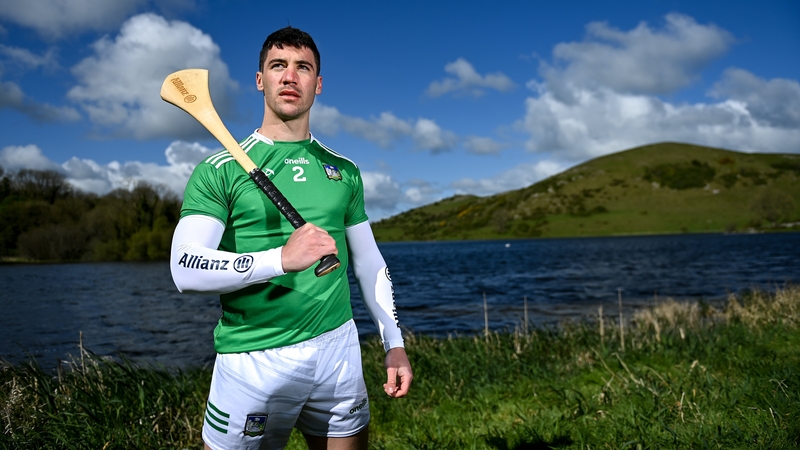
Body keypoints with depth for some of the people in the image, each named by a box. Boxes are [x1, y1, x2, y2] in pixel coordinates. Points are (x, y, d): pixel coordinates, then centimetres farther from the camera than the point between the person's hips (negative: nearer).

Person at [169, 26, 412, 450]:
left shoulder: (344, 171, 8)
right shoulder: (220, 170, -5)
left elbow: (368, 262, 14)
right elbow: (185, 270, -18)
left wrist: (394, 343, 8)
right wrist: (281, 258, -31)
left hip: (338, 348, 4)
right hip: (253, 358, -3)